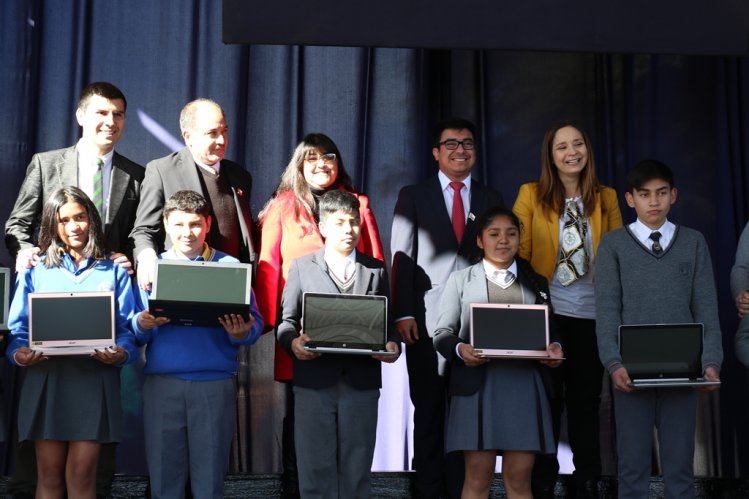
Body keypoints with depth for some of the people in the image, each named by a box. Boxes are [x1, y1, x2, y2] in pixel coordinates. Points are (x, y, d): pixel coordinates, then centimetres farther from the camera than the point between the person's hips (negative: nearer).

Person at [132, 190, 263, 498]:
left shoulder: (230, 266, 7)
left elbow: (254, 324, 4)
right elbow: (133, 330, 7)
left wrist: (240, 333, -17)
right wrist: (142, 325, -14)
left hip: (215, 382, -1)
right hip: (162, 381, 1)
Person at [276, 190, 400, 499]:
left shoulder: (376, 269, 15)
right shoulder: (302, 267, 10)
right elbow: (286, 320, 5)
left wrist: (391, 344, -10)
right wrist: (293, 342, -15)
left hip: (361, 383, 1)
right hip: (314, 381, -1)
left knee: (356, 470, 6)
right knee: (315, 468, 2)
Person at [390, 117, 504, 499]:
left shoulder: (491, 199, 12)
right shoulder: (413, 196, 6)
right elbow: (402, 257, 0)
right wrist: (403, 313, -10)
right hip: (427, 319, -1)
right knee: (428, 407, 5)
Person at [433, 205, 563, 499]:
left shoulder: (536, 283, 19)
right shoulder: (461, 279, 11)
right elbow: (442, 332, 6)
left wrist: (554, 348, -6)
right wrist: (459, 349, -16)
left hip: (524, 383, 2)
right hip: (477, 382, -2)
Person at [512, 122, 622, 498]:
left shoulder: (606, 197, 6)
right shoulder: (531, 194, -1)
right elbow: (519, 255, -2)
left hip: (592, 313, 2)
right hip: (547, 312, -2)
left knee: (586, 398, 10)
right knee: (547, 399, 7)